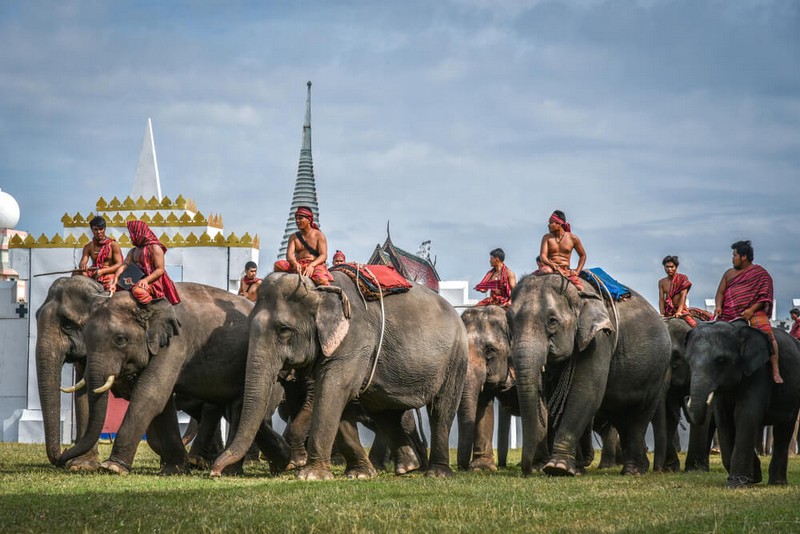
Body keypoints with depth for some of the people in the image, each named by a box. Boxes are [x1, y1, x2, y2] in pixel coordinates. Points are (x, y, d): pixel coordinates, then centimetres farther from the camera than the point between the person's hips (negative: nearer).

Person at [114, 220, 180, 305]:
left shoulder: (155, 248, -5)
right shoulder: (133, 251, 19)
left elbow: (160, 270, -12)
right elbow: (123, 266, 8)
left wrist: (146, 280, -25)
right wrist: (116, 279, -11)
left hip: (152, 281, -8)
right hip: (136, 281, 8)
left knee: (139, 291, -37)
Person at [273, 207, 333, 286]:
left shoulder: (319, 235, 6)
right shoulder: (294, 237, 17)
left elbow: (323, 255, -4)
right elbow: (289, 255, 2)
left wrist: (312, 265, -24)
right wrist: (295, 263, -24)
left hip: (315, 265, -4)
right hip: (298, 266, 4)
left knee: (323, 280, -37)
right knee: (279, 264, -25)